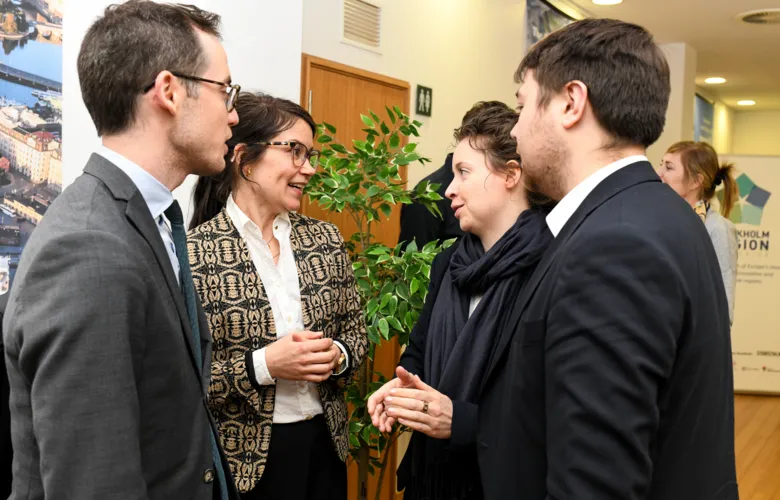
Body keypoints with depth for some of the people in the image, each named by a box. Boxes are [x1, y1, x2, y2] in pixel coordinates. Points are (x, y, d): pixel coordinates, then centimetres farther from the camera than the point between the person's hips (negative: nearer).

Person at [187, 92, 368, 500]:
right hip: (241, 459, -5)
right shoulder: (194, 253, -13)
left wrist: (336, 356, -10)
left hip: (323, 445, 5)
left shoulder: (326, 239, 2)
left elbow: (355, 332, 10)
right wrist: (262, 365, -23)